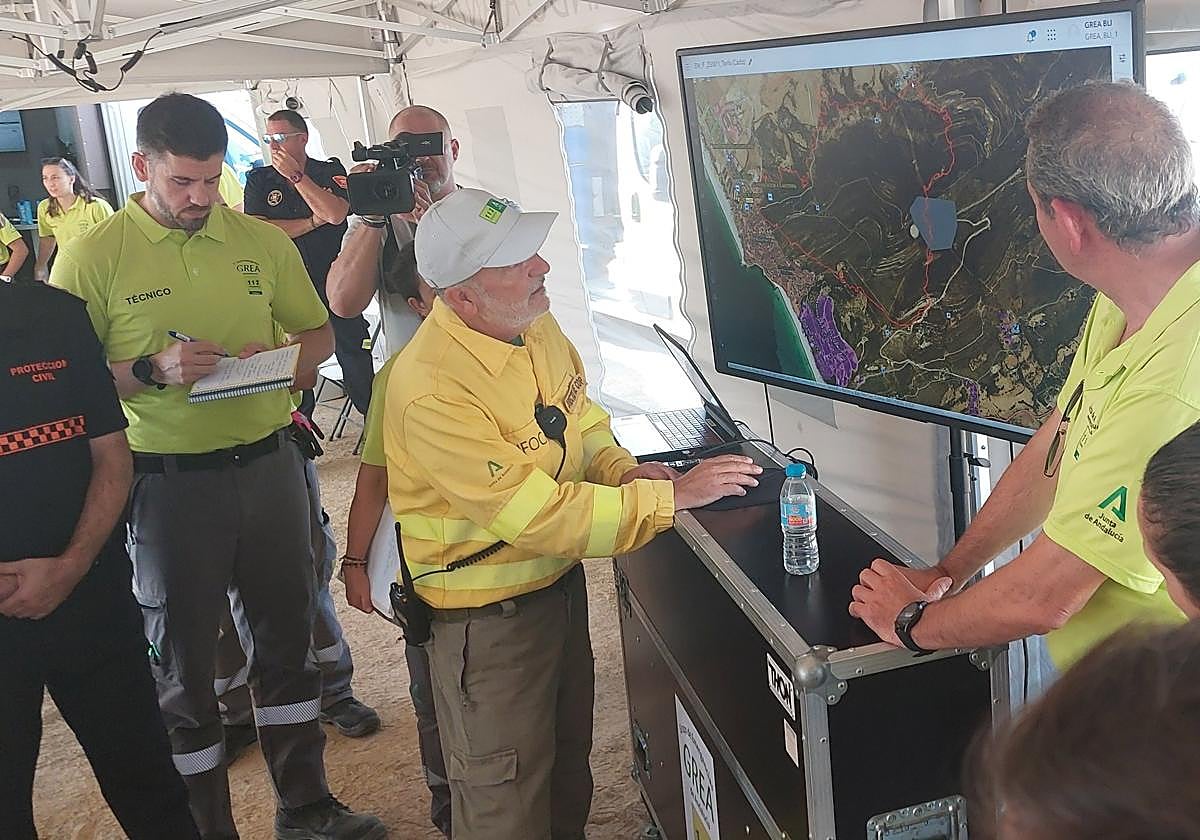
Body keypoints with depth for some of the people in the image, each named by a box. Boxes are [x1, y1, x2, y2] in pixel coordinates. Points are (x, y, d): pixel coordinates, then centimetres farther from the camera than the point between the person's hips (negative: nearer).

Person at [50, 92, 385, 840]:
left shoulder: (262, 240, 4)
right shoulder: (93, 257, -6)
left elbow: (319, 333, 13)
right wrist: (152, 370, -22)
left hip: (269, 463, 4)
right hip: (170, 482, -4)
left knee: (288, 635, 16)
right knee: (184, 660, 8)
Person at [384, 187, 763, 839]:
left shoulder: (535, 323, -4)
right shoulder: (431, 392, -31)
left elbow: (578, 417, 13)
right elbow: (536, 515, -32)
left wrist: (619, 468, -7)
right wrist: (671, 496, -29)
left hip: (560, 582, 8)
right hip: (488, 616, -7)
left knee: (569, 760, 26)